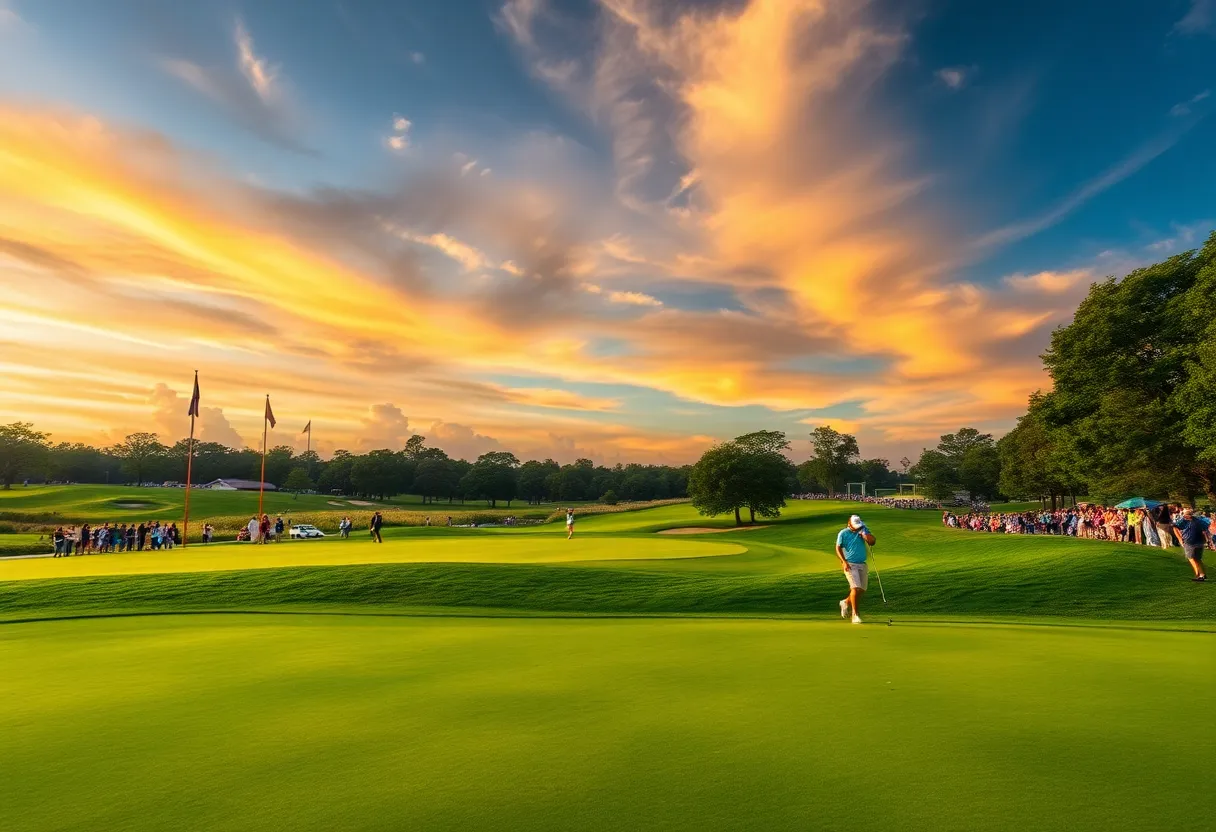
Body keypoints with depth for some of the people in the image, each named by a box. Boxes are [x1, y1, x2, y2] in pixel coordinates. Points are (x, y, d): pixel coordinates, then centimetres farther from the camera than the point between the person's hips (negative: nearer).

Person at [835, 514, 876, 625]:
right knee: (856, 588, -16)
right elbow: (838, 548, -2)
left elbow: (872, 542, -5)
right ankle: (855, 614, -8)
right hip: (850, 564, -5)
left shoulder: (863, 530, 5)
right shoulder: (843, 533, -4)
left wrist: (863, 533, -15)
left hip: (862, 564, 5)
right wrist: (844, 562, -13)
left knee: (862, 590, 6)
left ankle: (846, 603, 32)